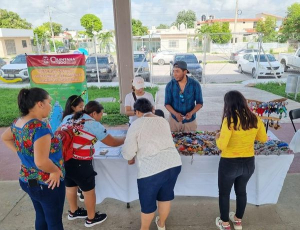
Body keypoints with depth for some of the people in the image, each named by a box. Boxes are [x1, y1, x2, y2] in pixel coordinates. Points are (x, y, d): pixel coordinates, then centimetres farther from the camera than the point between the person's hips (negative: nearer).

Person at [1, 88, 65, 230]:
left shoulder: (18, 123, -1)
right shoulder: (40, 127, -29)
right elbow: (41, 162, -35)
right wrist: (56, 171, -18)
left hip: (28, 180, 9)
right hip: (47, 184, -8)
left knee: (41, 218, 25)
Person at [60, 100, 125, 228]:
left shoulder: (68, 118, 7)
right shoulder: (94, 125, -11)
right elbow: (112, 142, -5)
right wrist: (125, 138, 12)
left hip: (63, 160, 7)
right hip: (79, 163, -7)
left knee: (71, 186, 27)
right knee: (89, 190, 14)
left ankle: (73, 212, 49)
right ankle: (91, 218, 34)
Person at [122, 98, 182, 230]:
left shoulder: (136, 125, -2)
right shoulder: (164, 121, 15)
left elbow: (128, 151, -3)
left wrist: (130, 159, 19)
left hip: (151, 168, -5)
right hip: (174, 163, 6)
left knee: (147, 202, 18)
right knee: (166, 196, 27)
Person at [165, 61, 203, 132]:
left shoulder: (195, 84, -9)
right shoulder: (170, 85, -7)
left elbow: (199, 103, -3)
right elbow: (167, 104, -4)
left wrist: (191, 113, -21)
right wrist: (175, 114, -21)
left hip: (190, 120, 0)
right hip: (174, 120, 1)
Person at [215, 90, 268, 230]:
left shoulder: (230, 120, -23)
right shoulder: (255, 119, -6)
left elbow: (222, 146, -24)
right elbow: (263, 139, 8)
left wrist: (217, 138, -3)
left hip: (229, 163, -5)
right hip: (249, 163, 5)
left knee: (224, 193, 18)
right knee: (241, 191, 27)